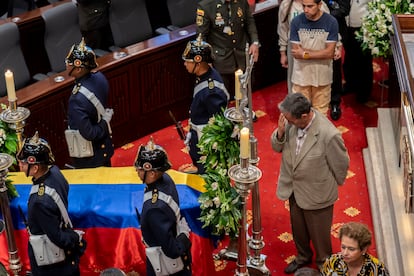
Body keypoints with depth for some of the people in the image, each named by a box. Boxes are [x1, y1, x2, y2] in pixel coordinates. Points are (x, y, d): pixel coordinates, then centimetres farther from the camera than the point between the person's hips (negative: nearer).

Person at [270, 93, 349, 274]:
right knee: (298, 228, 29)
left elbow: (341, 165, -17)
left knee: (319, 234, 19)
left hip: (317, 195, -5)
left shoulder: (329, 135, -34)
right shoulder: (291, 121, -18)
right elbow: (277, 147, -3)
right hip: (294, 188, 5)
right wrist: (280, 133, -25)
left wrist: (334, 186, 0)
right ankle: (303, 256, 56)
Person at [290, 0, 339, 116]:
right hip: (301, 76, 1)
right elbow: (296, 53, -10)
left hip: (322, 76, 0)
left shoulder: (331, 22, -11)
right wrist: (321, 52, -14)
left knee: (320, 114, 11)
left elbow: (329, 53, -13)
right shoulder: (296, 22, -9)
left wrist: (305, 53, -13)